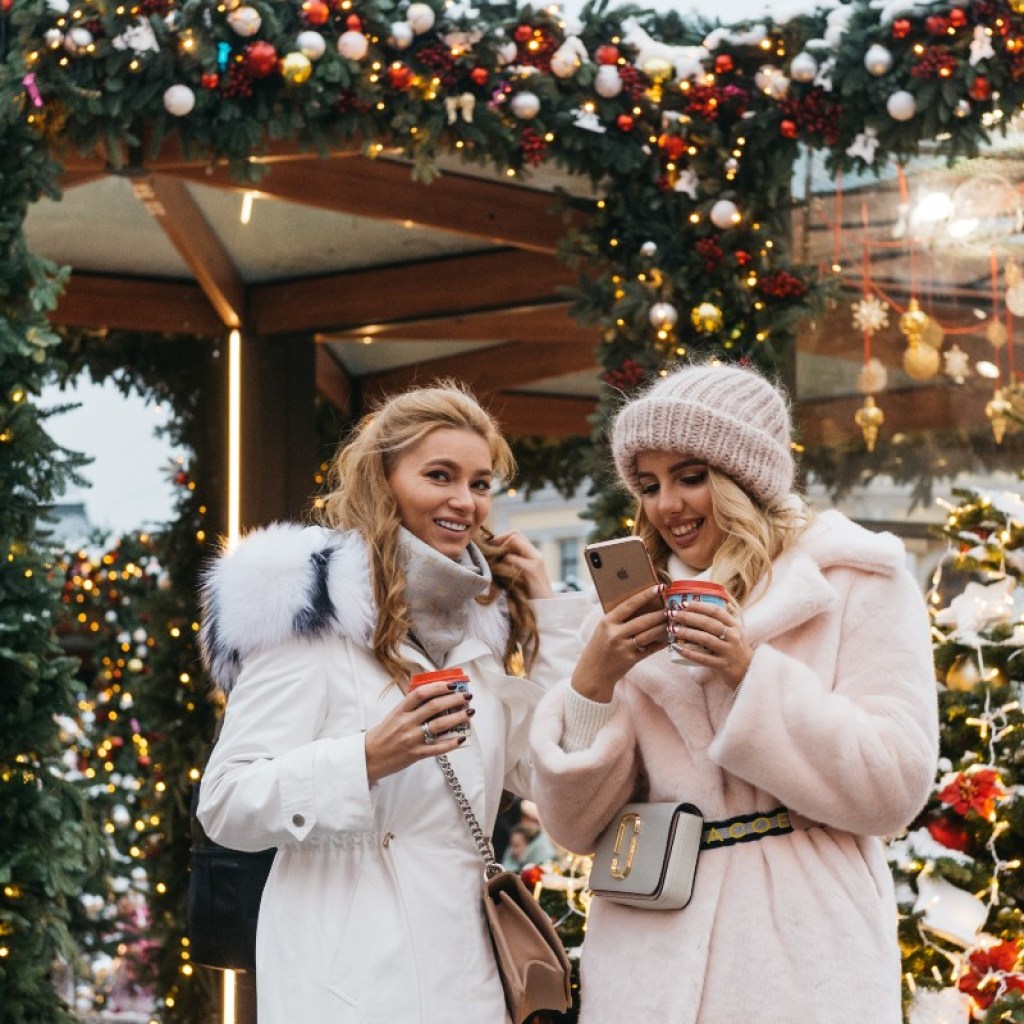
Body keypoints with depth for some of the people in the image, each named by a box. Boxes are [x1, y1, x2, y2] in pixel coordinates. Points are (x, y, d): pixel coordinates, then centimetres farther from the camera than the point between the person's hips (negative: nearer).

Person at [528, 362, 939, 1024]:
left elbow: (896, 789, -9)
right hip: (650, 955, 3)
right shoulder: (636, 609, 9)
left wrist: (753, 672, -16)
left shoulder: (857, 583, 0)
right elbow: (579, 827, 4)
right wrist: (590, 684, -11)